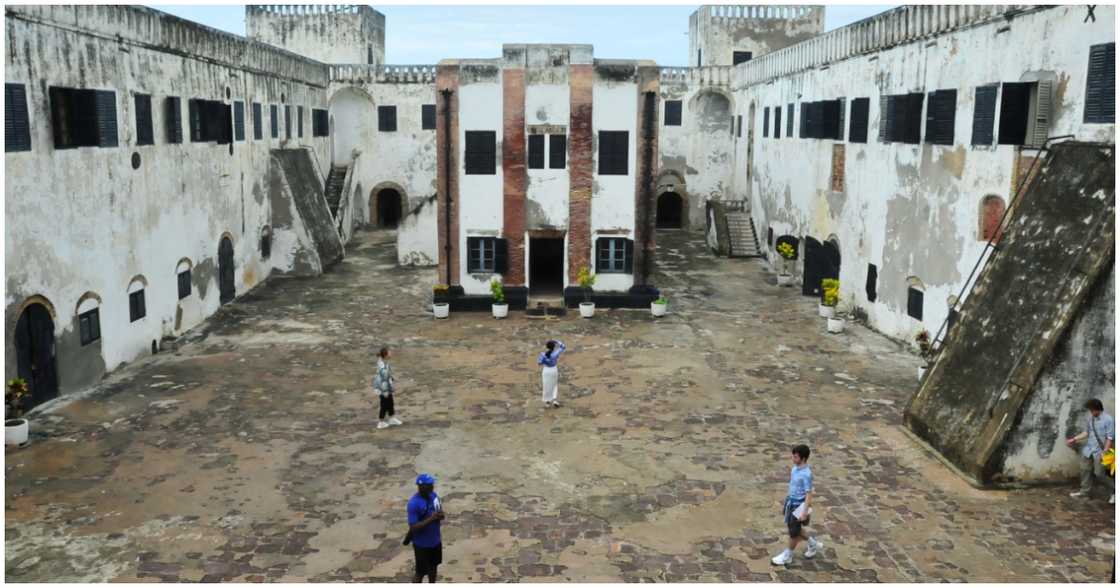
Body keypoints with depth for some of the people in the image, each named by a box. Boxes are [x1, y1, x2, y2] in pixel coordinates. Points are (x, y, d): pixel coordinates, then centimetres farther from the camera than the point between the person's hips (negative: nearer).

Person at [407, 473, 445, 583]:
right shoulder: (414, 503, -28)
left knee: (433, 566, 25)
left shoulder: (433, 495, -6)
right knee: (421, 572, 8)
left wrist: (441, 514, -14)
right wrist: (431, 519, -34)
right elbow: (413, 527, -28)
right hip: (422, 544, -7)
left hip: (435, 540, 7)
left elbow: (439, 509, 9)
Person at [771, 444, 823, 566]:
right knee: (794, 528, 22)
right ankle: (814, 544, 41)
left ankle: (788, 556, 27)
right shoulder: (794, 468, -1)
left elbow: (809, 494, -23)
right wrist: (785, 503, 19)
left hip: (798, 506, -8)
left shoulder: (806, 474, -26)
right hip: (791, 502, 9)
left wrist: (805, 512, -22)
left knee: (794, 532, 9)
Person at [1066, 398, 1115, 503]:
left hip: (1100, 451, -7)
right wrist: (1074, 439, 10)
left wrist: (1105, 453, -22)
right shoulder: (1090, 418, 4)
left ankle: (1115, 489, 18)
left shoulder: (1108, 420, -17)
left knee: (1099, 473, -3)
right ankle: (1085, 491, 24)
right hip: (1088, 449, 7)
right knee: (1085, 470, 11)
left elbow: (1110, 438, -17)